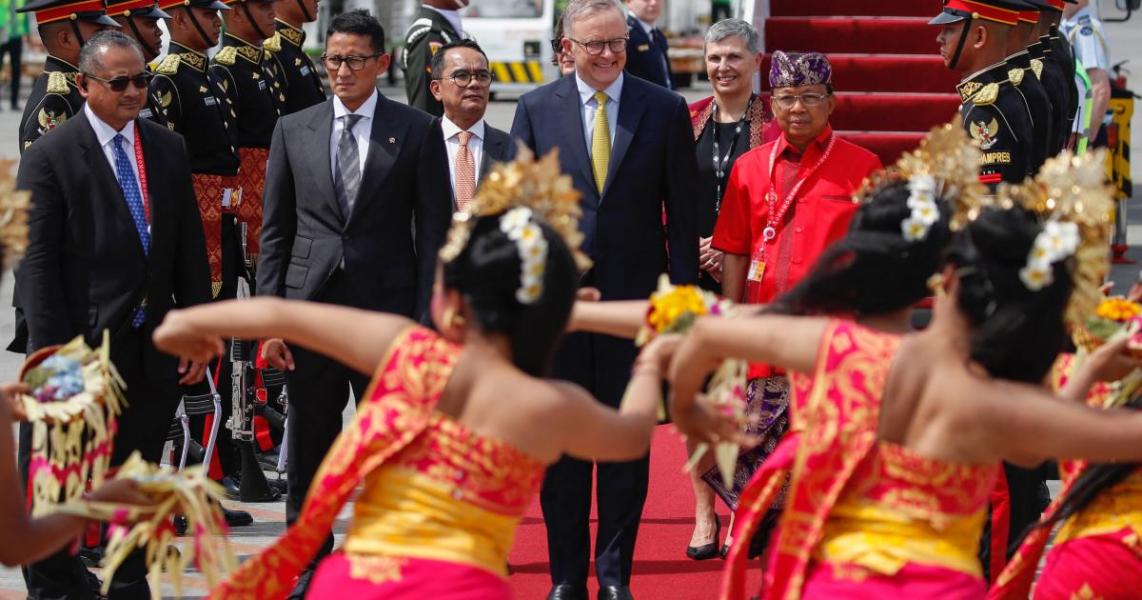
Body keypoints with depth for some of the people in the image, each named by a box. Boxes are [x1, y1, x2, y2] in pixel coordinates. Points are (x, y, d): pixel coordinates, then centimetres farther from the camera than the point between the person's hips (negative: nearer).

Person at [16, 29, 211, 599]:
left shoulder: (169, 148, 8)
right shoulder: (48, 158, -7)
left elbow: (189, 248, 11)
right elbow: (36, 267, -10)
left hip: (155, 349, 5)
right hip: (85, 346, -5)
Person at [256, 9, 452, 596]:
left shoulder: (417, 132, 1)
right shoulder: (293, 130, 7)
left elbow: (433, 232, -1)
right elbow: (275, 232, 8)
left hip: (387, 312, -2)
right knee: (307, 454, 9)